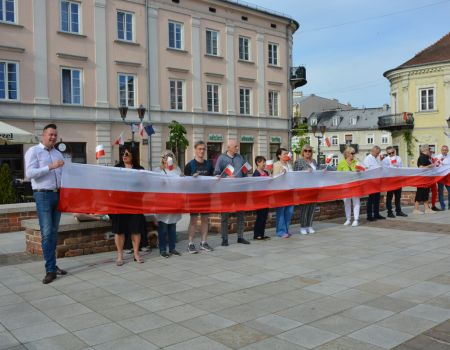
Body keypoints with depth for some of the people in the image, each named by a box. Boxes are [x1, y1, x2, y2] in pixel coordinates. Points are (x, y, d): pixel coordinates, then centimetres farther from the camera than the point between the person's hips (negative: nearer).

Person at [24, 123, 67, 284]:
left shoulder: (58, 153, 16)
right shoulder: (33, 151, -2)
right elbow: (29, 173, -14)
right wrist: (50, 167, -20)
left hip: (58, 194, 6)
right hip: (43, 195, -6)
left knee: (54, 232, 9)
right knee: (46, 233, -8)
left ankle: (52, 265, 16)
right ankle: (50, 269, -6)